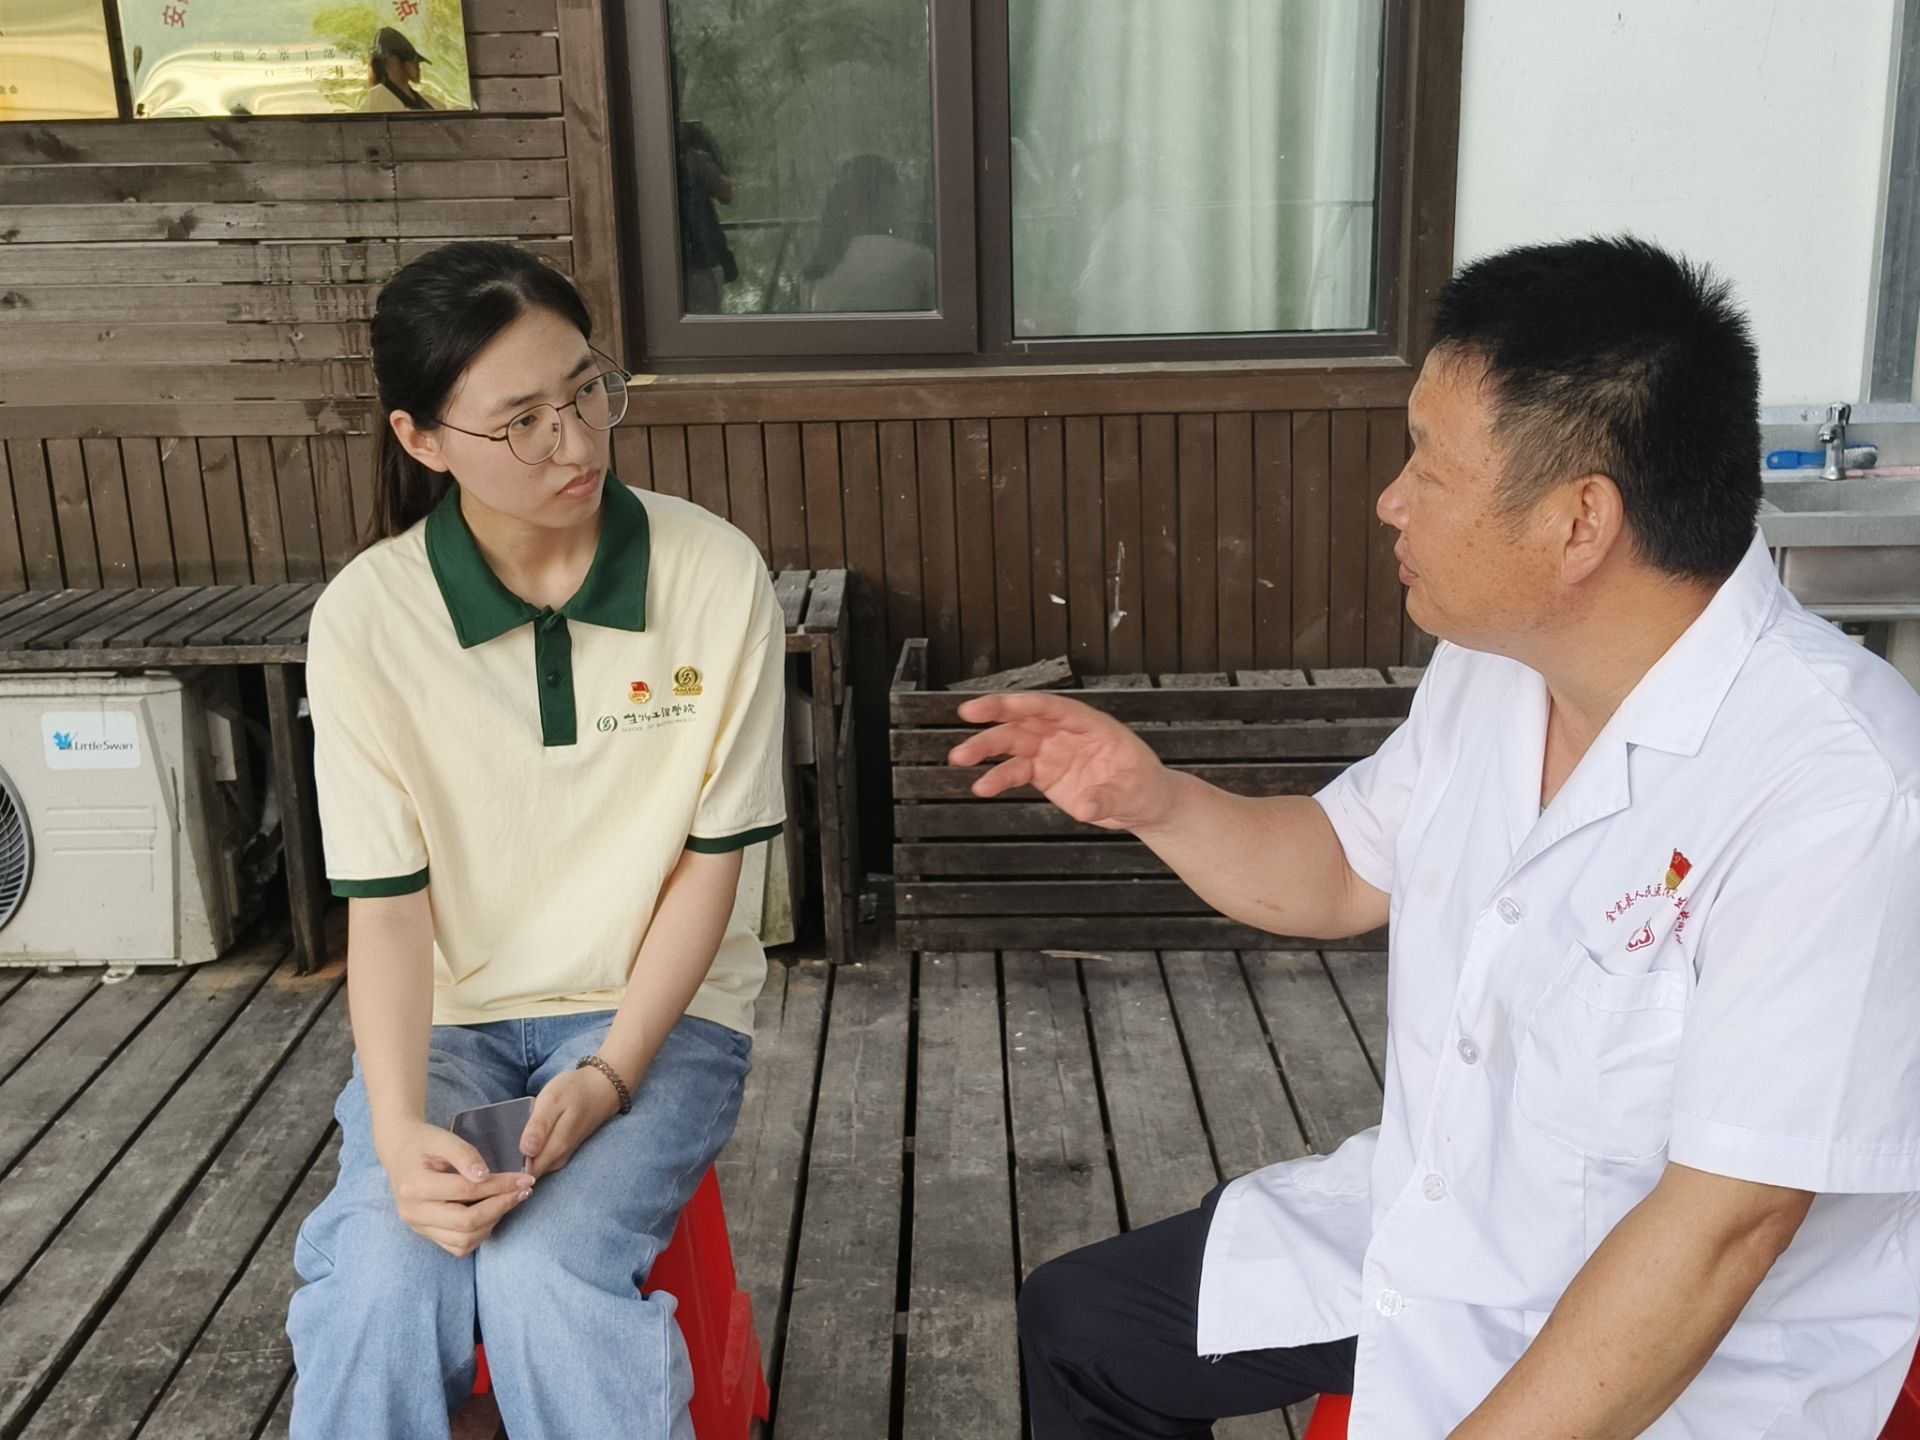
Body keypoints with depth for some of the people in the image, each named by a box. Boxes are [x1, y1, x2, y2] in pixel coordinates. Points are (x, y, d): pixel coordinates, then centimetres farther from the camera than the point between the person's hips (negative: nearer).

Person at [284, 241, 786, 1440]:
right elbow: (386, 902, -9)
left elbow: (710, 859, -8)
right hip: (452, 1015, 1)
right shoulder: (367, 616, -11)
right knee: (382, 1285, -25)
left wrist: (611, 1076, -18)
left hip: (659, 1005, -1)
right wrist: (399, 1126, -23)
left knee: (546, 1271, -26)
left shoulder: (717, 575, -13)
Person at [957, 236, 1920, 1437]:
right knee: (1078, 1324, 13)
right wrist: (1154, 801, -6)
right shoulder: (1491, 665, -4)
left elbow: (1714, 1238, -27)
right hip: (1421, 1232, 7)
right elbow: (1344, 876, 11)